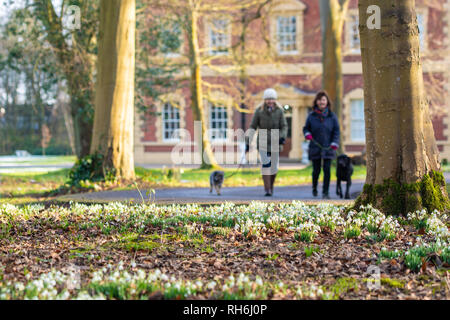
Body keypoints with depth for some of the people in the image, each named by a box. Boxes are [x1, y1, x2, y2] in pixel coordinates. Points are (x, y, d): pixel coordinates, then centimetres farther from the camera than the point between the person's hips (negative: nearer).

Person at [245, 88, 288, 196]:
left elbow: (284, 126, 1)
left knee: (274, 167, 5)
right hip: (263, 142, -2)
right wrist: (248, 142, -3)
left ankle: (271, 186, 31)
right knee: (266, 164, -16)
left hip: (275, 143, 2)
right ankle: (267, 190, -13)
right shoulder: (259, 111, -3)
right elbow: (253, 127, 0)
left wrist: (283, 137, -18)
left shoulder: (279, 111, 0)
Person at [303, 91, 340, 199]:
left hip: (328, 148, 0)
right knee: (316, 170, 6)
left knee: (327, 170, -7)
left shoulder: (332, 116, 1)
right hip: (315, 148, 0)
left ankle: (325, 192, 0)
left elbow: (336, 131, 3)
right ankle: (314, 187, 33)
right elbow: (306, 128, 10)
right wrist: (307, 134, -12)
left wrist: (334, 143, -10)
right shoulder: (311, 116, 2)